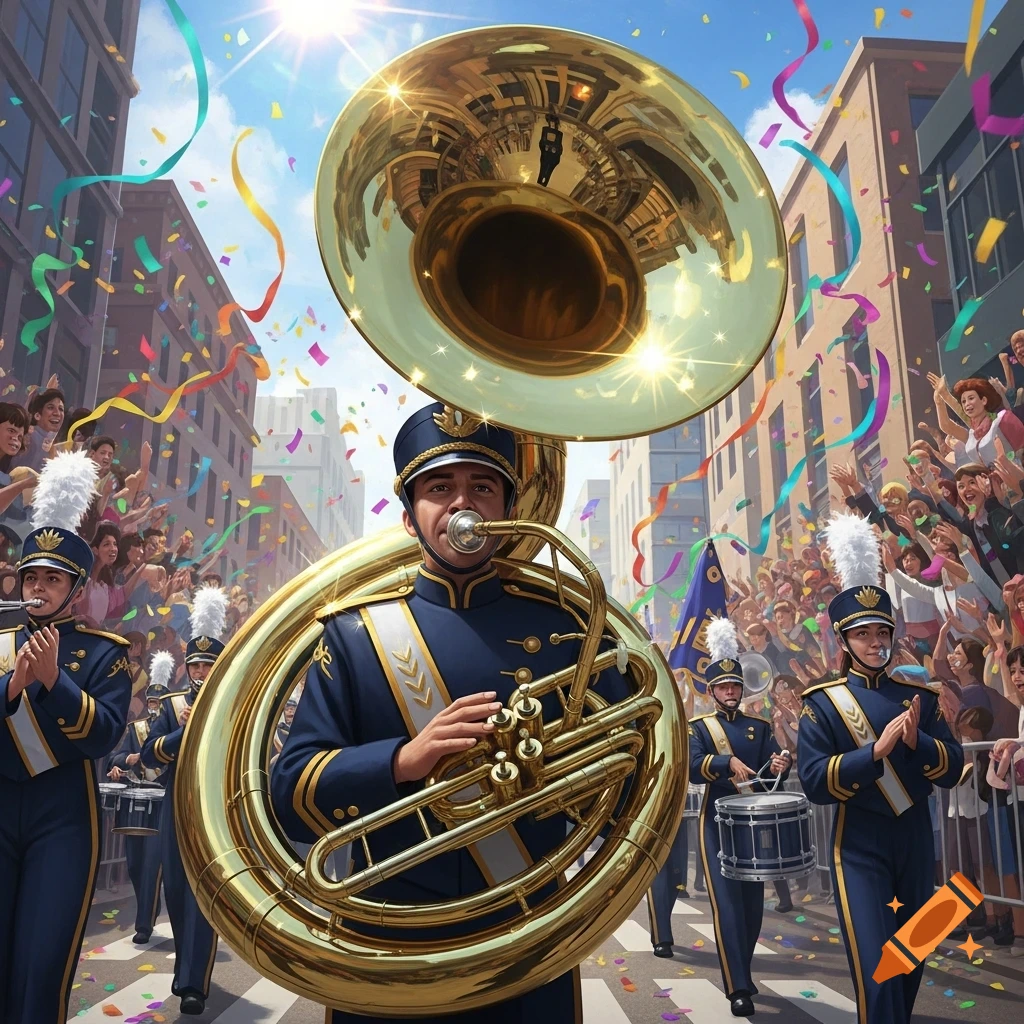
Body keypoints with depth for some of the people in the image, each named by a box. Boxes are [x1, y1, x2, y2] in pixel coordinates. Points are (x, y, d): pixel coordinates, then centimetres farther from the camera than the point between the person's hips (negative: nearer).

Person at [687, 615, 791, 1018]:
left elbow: (775, 763, -2)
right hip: (718, 824, -4)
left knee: (753, 903, 11)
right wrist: (729, 762, -33)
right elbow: (692, 767, -17)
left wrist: (780, 766, -25)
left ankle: (741, 972, 30)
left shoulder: (759, 727, 10)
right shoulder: (698, 728, 0)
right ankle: (738, 988, -6)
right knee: (727, 904, -9)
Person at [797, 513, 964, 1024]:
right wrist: (877, 750, -26)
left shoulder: (918, 695, 5)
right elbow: (814, 781, -16)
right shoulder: (823, 702, -7)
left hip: (915, 840, 5)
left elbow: (953, 768, 1)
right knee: (876, 974, -9)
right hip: (861, 845, -4)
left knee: (911, 961, 19)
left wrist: (918, 741, -18)